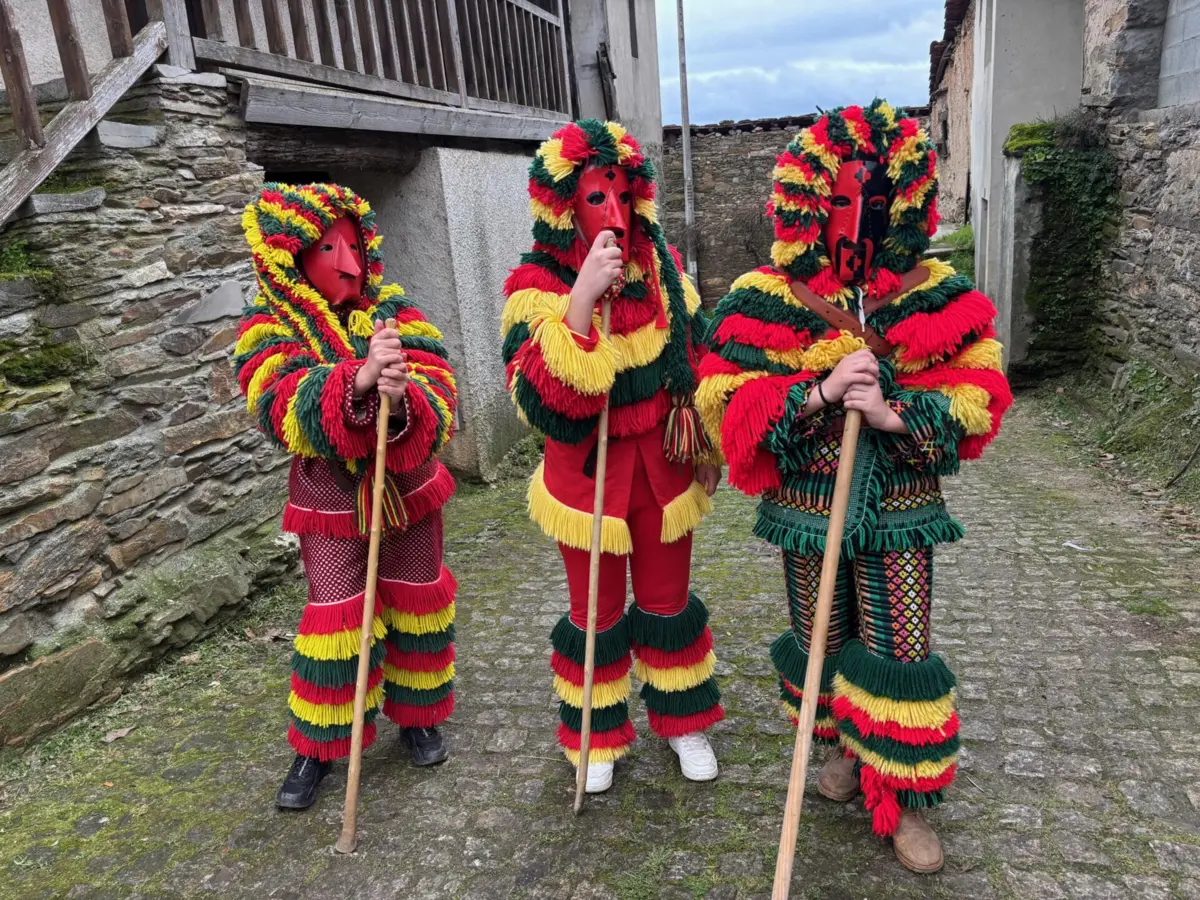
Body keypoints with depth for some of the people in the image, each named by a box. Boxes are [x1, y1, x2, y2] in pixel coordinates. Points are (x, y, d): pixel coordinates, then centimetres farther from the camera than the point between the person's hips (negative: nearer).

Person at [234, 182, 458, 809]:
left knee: (417, 602, 12)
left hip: (408, 485, 2)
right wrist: (358, 379, -48)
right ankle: (319, 745, 20)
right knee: (337, 618, -2)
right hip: (331, 496, -2)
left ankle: (415, 715, 34)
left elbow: (439, 398, -21)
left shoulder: (395, 313, -8)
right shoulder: (269, 330, -11)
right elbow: (286, 411, -30)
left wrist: (403, 398, -45)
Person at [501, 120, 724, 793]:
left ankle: (683, 720, 40)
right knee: (597, 614, 12)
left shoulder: (661, 265, -1)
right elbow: (544, 396, -27)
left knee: (667, 602, 18)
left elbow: (697, 357, 10)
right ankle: (598, 737, 35)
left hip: (663, 463, 3)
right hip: (587, 469, -3)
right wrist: (583, 296, -33)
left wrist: (707, 444, 11)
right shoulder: (538, 283, -13)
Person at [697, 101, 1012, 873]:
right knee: (821, 638, 16)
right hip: (807, 505, 0)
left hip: (900, 505, 0)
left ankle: (905, 795, 26)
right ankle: (846, 749, 44)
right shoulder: (765, 303, -8)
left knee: (900, 653, 5)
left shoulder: (937, 296, -4)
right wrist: (819, 391, -25)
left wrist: (896, 412, -23)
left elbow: (977, 397, -5)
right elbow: (728, 405, -12)